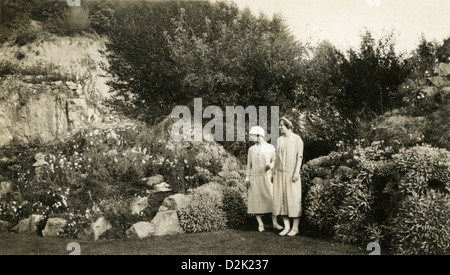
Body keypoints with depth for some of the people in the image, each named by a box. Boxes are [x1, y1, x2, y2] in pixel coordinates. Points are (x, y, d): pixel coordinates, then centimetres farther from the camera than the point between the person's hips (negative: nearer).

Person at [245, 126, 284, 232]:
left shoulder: (270, 147, 1)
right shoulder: (251, 149, 7)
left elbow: (274, 161, 8)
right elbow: (249, 164, 9)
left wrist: (270, 166, -14)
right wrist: (247, 177, 0)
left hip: (267, 177, -1)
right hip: (254, 178, 1)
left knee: (272, 199, -6)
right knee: (256, 200, 0)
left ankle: (275, 223, 3)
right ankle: (260, 224, 8)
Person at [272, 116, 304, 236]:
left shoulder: (297, 139, -4)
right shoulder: (280, 140, 11)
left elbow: (299, 156, -7)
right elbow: (277, 157, 13)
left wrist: (296, 172, -15)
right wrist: (273, 172, 11)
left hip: (291, 173, -5)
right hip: (280, 173, 5)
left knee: (294, 199, -1)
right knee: (281, 199, 5)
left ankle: (295, 227, 8)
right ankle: (286, 226, 13)